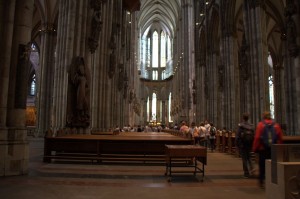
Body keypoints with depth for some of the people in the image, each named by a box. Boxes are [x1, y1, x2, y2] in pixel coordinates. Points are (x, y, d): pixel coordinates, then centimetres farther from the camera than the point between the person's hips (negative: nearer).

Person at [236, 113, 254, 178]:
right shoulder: (251, 126, 2)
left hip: (242, 144, -4)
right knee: (248, 157, 21)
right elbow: (253, 136, 3)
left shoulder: (240, 125, -11)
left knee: (244, 158, 4)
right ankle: (251, 168, 3)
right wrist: (252, 144, 12)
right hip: (249, 144, 4)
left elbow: (237, 136, -13)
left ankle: (246, 173, 7)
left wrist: (236, 144, -4)